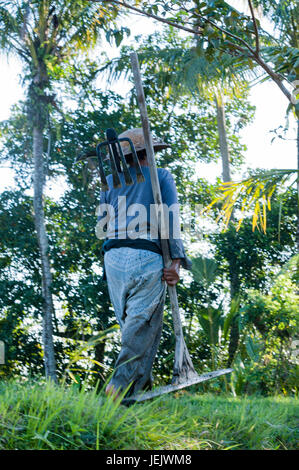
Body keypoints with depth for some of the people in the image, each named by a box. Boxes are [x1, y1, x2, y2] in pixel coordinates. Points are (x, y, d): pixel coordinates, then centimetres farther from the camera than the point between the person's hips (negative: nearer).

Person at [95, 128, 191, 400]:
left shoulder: (111, 181, 19)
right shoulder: (161, 176, 10)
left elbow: (101, 226, 16)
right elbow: (171, 219, -4)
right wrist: (177, 260, -10)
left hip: (113, 258, 4)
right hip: (148, 257, -4)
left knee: (131, 325, 12)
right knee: (144, 327, -6)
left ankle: (143, 382, 11)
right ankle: (121, 386, -16)